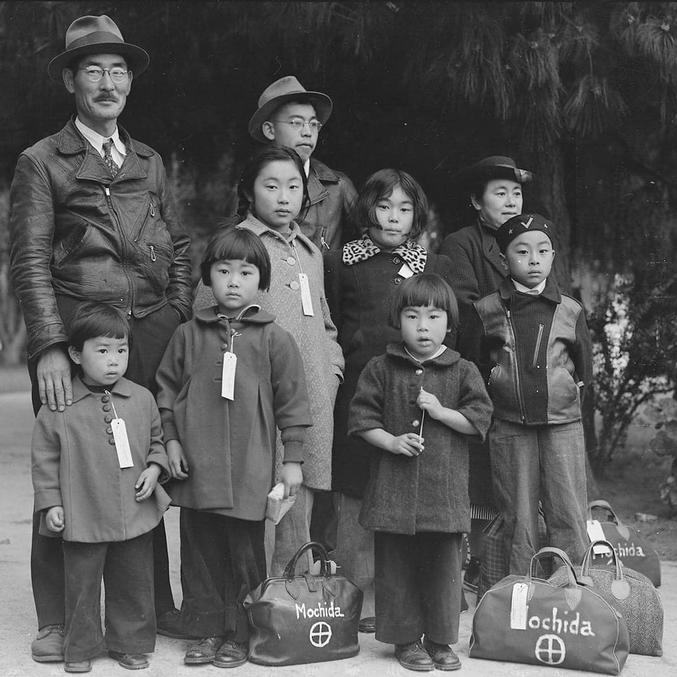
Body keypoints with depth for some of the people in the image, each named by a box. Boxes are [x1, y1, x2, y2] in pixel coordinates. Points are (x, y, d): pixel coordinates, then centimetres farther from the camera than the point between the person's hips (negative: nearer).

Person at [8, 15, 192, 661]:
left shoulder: (149, 163, 17)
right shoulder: (41, 162, 2)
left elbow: (178, 249, 19)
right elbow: (30, 261, -5)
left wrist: (180, 319, 6)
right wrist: (50, 347, -15)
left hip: (151, 338, 5)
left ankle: (154, 606, 23)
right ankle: (56, 622, 11)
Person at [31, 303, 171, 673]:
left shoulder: (141, 399, 1)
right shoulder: (59, 407, -7)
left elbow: (156, 440, 15)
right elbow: (44, 457, -1)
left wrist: (154, 469, -3)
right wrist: (50, 503, -5)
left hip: (135, 515, 3)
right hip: (82, 517, -2)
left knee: (134, 583, 12)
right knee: (81, 585, 8)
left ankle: (129, 643, 29)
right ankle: (80, 648, 25)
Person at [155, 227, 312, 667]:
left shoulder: (274, 339, -2)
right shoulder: (189, 335, 5)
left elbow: (292, 401, 0)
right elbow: (167, 388, 12)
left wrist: (293, 458, -2)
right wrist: (171, 439, 5)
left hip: (249, 469, -2)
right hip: (196, 468, 3)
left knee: (245, 554, 6)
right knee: (200, 553, 10)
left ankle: (240, 635, 20)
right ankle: (207, 631, 23)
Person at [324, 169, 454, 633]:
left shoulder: (437, 267, 14)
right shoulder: (340, 263, 9)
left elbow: (445, 336, 14)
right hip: (357, 391, -1)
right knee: (356, 496, 1)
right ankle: (362, 595, 11)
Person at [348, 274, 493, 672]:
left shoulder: (463, 371, 3)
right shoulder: (381, 370, 3)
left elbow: (480, 418, -1)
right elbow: (362, 417, 2)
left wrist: (440, 412, -12)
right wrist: (392, 441, -12)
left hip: (445, 487, 0)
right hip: (393, 487, 0)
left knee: (444, 565, 7)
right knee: (396, 565, 6)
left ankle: (440, 640, 21)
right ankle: (406, 639, 19)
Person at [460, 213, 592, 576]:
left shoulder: (570, 310, 5)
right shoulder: (486, 310, 2)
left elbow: (584, 367, 13)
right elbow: (473, 367, 8)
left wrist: (569, 397, 6)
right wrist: (496, 386, 0)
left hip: (563, 423, 0)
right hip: (508, 426, 0)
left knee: (568, 516, 1)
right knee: (518, 519, 7)